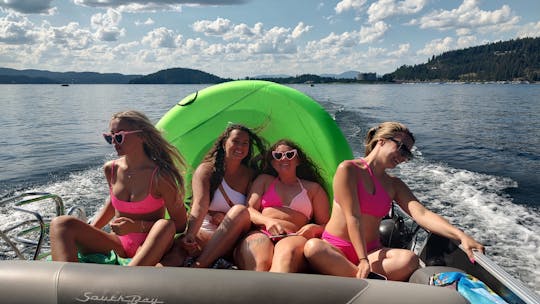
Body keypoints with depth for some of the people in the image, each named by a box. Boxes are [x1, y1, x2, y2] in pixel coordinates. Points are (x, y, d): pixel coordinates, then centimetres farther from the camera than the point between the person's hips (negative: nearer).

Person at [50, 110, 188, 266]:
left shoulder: (159, 176, -14)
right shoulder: (111, 169, 3)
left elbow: (180, 224, -11)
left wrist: (136, 227, -18)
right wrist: (89, 232, 12)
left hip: (149, 248, -4)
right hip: (118, 245, 4)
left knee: (164, 225, -37)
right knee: (62, 223, -16)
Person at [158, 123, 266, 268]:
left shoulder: (249, 175, 10)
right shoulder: (206, 169, 1)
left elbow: (250, 210, 4)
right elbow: (200, 203, -16)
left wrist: (226, 217, -16)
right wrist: (191, 235, -33)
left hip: (231, 237, 2)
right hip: (202, 231, -1)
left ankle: (197, 266, -37)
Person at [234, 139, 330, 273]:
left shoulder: (313, 188, 28)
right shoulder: (264, 180, 31)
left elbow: (326, 225, 23)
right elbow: (249, 210, 17)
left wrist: (313, 228, -3)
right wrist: (268, 221, -6)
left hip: (294, 237, -1)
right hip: (261, 234, 1)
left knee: (287, 253, -42)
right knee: (258, 263, -38)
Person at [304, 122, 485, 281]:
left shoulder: (394, 185, 13)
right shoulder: (348, 169, -5)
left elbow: (421, 214, -3)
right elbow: (352, 217, -13)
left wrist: (461, 236, -19)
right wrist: (363, 260, -21)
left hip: (371, 252, 4)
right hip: (335, 249, -3)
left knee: (409, 260, -28)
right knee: (313, 247, -39)